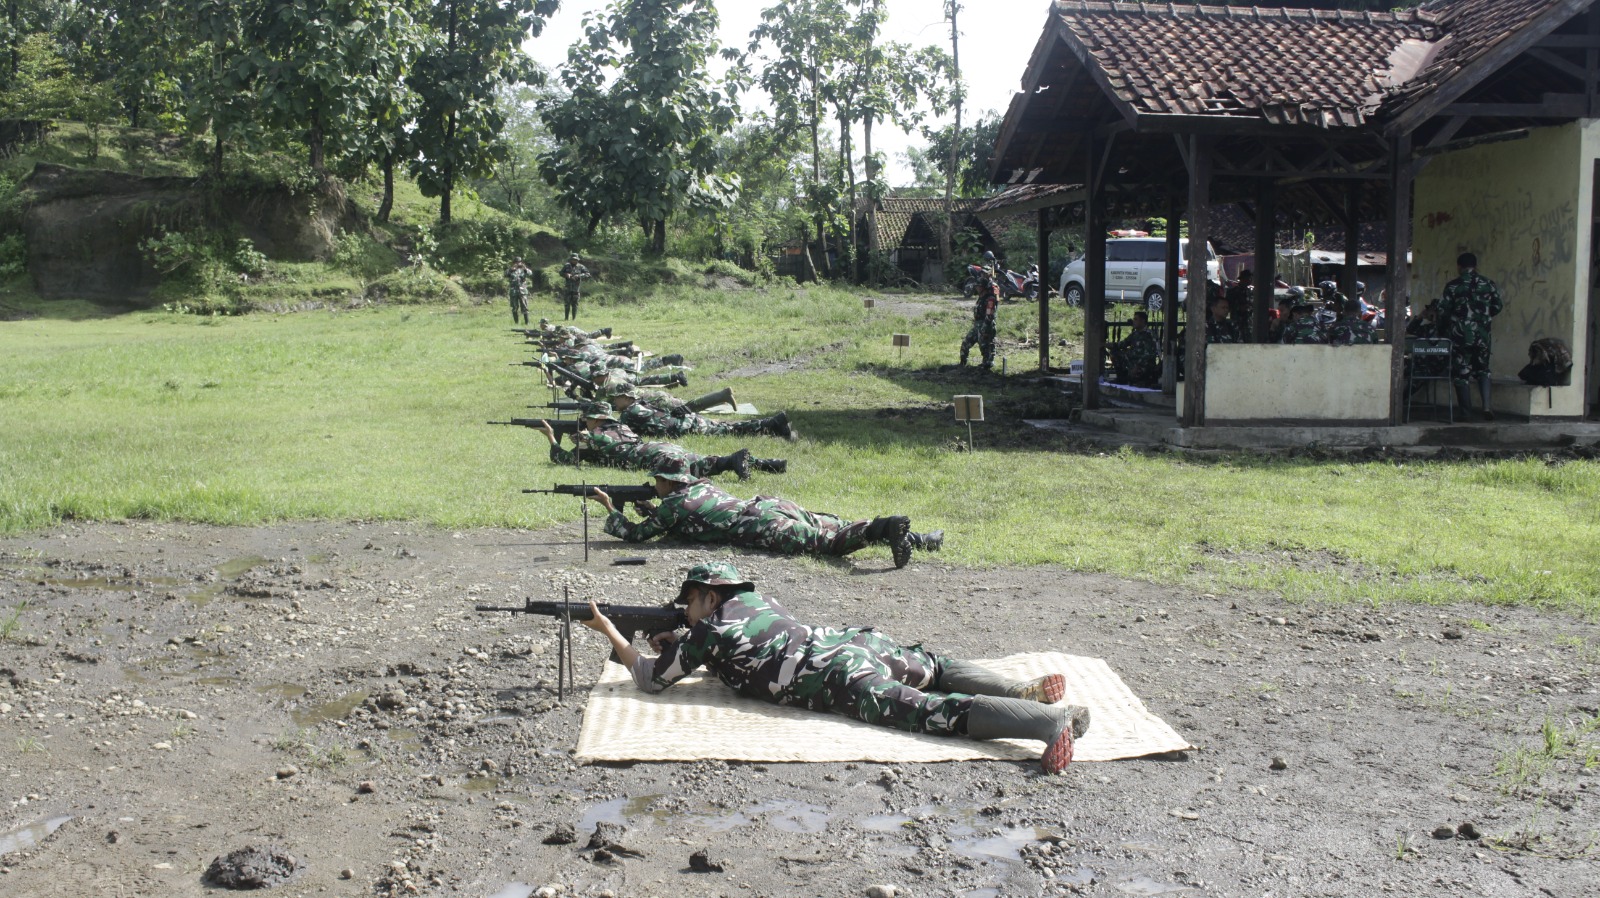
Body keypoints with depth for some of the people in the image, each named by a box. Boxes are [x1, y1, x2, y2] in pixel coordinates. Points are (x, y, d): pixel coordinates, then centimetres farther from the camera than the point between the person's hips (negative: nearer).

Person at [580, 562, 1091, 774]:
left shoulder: (705, 634, 11)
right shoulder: (756, 601, 32)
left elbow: (651, 679, 21)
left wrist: (608, 630, 32)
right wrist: (681, 644, 40)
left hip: (840, 679, -8)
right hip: (858, 639, 8)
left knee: (932, 710, -23)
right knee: (935, 668, 31)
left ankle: (1053, 721, -41)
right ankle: (1023, 689, 6)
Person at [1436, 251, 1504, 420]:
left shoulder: (1452, 286, -5)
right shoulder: (1488, 284, 2)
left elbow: (1443, 311, -6)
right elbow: (1498, 306, 5)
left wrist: (1442, 330, 10)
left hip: (1459, 335, -3)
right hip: (1481, 334, 3)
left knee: (1461, 373, 6)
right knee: (1482, 369, 18)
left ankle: (1467, 412, 7)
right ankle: (1486, 407, 2)